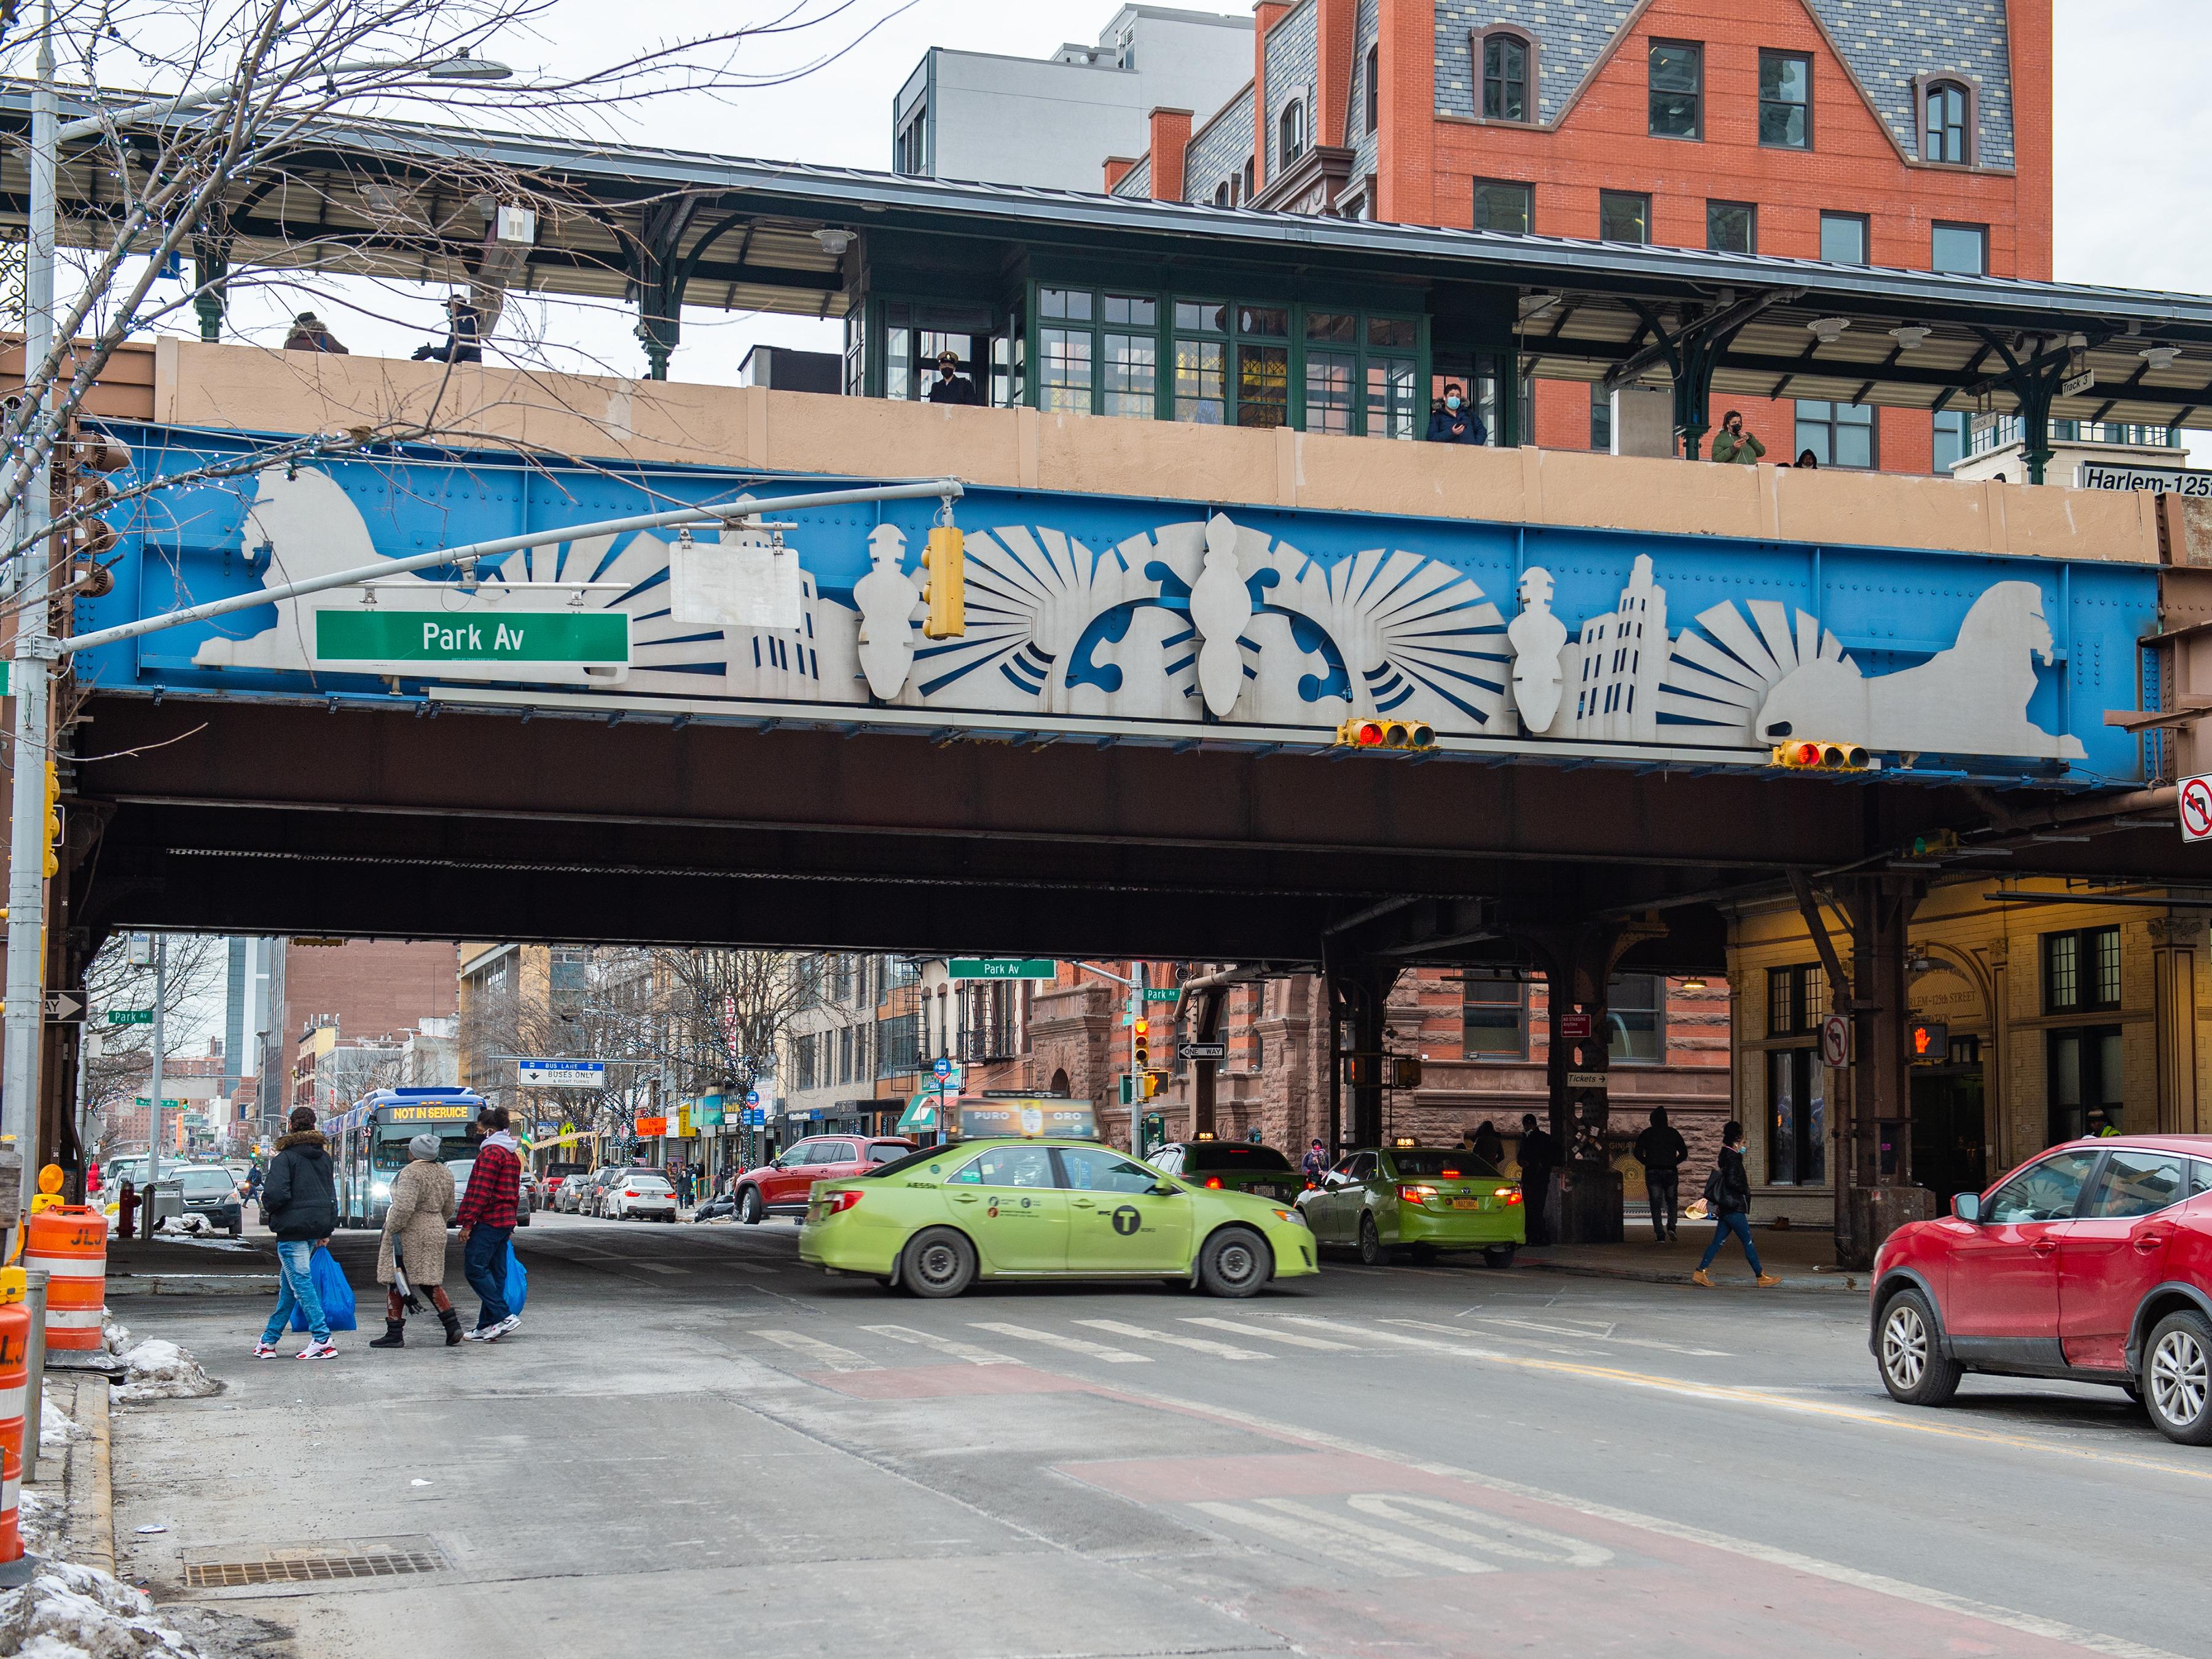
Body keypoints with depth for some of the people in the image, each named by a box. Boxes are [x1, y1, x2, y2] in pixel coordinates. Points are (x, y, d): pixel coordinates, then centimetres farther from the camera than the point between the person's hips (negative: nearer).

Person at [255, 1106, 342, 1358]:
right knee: (288, 1283, 15)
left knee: (300, 1282, -5)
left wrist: (269, 1208, 1)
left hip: (292, 1227, -7)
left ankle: (323, 1340, -12)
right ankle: (269, 1341, 21)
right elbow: (332, 1193, 14)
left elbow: (275, 1193, -22)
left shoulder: (286, 1157, -11)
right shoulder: (324, 1156, 11)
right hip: (316, 1227, 8)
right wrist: (326, 1230, 18)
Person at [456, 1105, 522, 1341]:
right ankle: (486, 1327, 9)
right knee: (495, 1272, 8)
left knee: (475, 1268, -9)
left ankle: (504, 1316, -15)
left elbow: (482, 1191, -18)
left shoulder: (491, 1152, -12)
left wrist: (468, 1223, -18)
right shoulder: (511, 1154, 20)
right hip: (505, 1221, 10)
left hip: (489, 1221, -10)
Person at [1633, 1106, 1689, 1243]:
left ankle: (1660, 1235, -6)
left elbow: (1638, 1153, -3)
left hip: (1653, 1172, -1)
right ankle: (1671, 1226, -6)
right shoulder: (1673, 1133, 5)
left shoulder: (1646, 1134, 3)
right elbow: (1684, 1153, 3)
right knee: (1672, 1201, 16)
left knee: (1656, 1205, 2)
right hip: (1670, 1172, 1)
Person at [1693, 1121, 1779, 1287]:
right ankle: (1761, 1276, 5)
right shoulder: (1733, 1157, -15)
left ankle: (1699, 1273, 5)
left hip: (1726, 1208, 10)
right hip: (1734, 1208, -10)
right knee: (1748, 1242, -1)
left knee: (1718, 1241, 8)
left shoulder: (1726, 1155, 15)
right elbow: (1732, 1181, -22)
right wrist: (1746, 1189, -9)